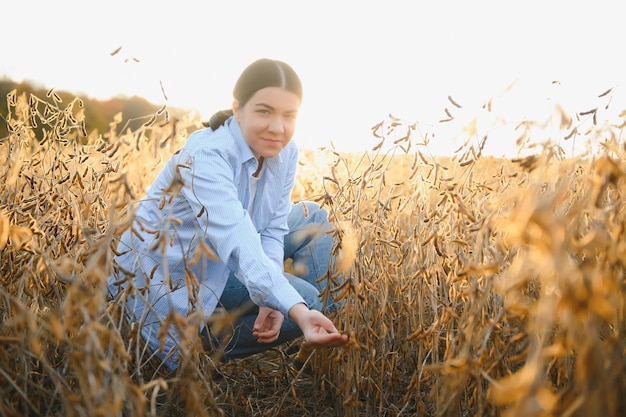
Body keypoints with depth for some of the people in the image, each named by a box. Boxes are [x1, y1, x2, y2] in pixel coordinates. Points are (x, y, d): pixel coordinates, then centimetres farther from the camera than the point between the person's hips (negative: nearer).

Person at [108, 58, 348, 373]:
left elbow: (272, 229, -5)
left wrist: (272, 301, -22)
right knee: (306, 298, -19)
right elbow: (241, 246, -43)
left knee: (313, 219, 6)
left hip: (221, 261, 8)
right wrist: (298, 311, -56)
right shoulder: (204, 157, -31)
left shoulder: (284, 153, -8)